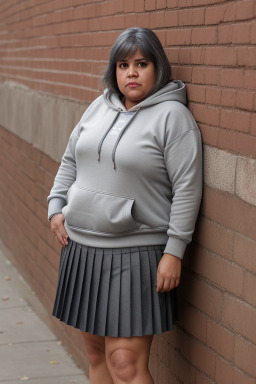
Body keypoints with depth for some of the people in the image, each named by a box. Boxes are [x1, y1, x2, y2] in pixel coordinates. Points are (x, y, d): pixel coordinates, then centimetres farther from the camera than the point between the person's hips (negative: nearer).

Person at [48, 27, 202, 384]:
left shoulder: (173, 116, -9)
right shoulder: (99, 107, 11)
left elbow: (187, 188, -12)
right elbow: (70, 162, 21)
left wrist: (174, 251, -14)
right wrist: (56, 207, 9)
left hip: (136, 256, -6)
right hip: (81, 248, 7)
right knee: (96, 352, 15)